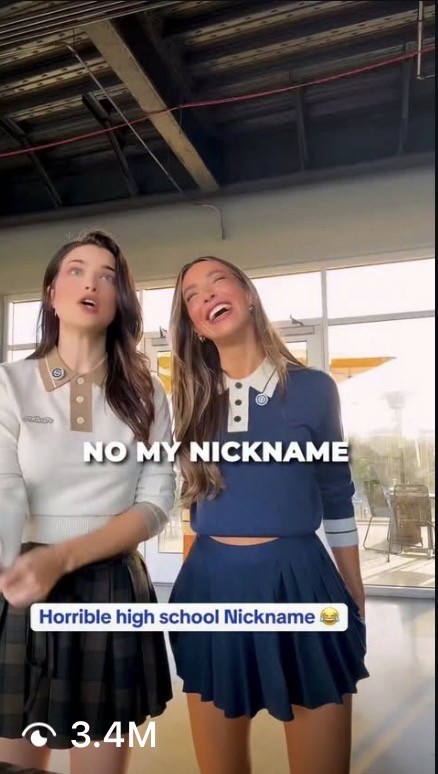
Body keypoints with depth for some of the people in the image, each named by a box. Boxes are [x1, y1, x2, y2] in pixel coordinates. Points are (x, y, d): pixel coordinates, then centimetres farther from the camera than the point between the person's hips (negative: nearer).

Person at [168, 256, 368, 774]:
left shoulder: (312, 388, -2)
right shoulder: (191, 400, 5)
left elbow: (338, 501, 5)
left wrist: (356, 606, 10)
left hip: (299, 582, -2)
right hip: (212, 587, 3)